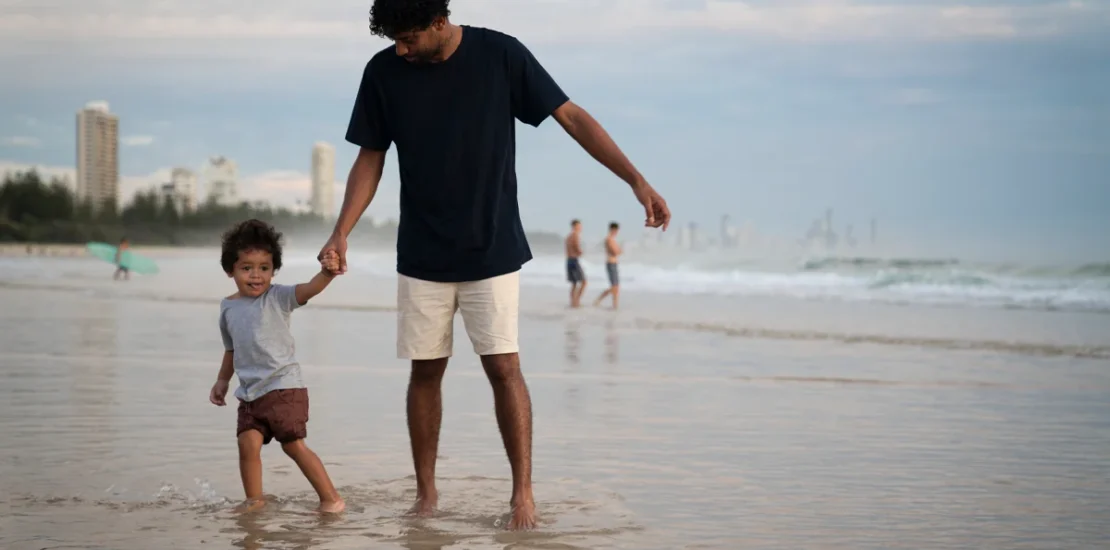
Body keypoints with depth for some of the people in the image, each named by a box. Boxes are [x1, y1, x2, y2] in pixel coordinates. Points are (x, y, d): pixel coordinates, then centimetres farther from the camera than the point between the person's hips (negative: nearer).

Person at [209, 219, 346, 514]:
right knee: (248, 442, -7)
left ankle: (331, 498, 3)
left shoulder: (277, 297, -6)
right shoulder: (228, 307, 10)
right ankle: (254, 499, 10)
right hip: (250, 392, 5)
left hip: (284, 387, -5)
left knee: (294, 444, -7)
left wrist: (327, 273, -45)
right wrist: (222, 380, 24)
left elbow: (308, 289, -27)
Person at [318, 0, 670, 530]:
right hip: (422, 256, 2)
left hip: (493, 250, -2)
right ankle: (425, 491, 18)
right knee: (425, 371, 5)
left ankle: (523, 491, 1)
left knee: (503, 366, -8)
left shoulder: (500, 54, -10)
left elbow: (571, 117, -7)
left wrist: (636, 179, -14)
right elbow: (370, 160, 4)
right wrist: (341, 233, -8)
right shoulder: (384, 72, -3)